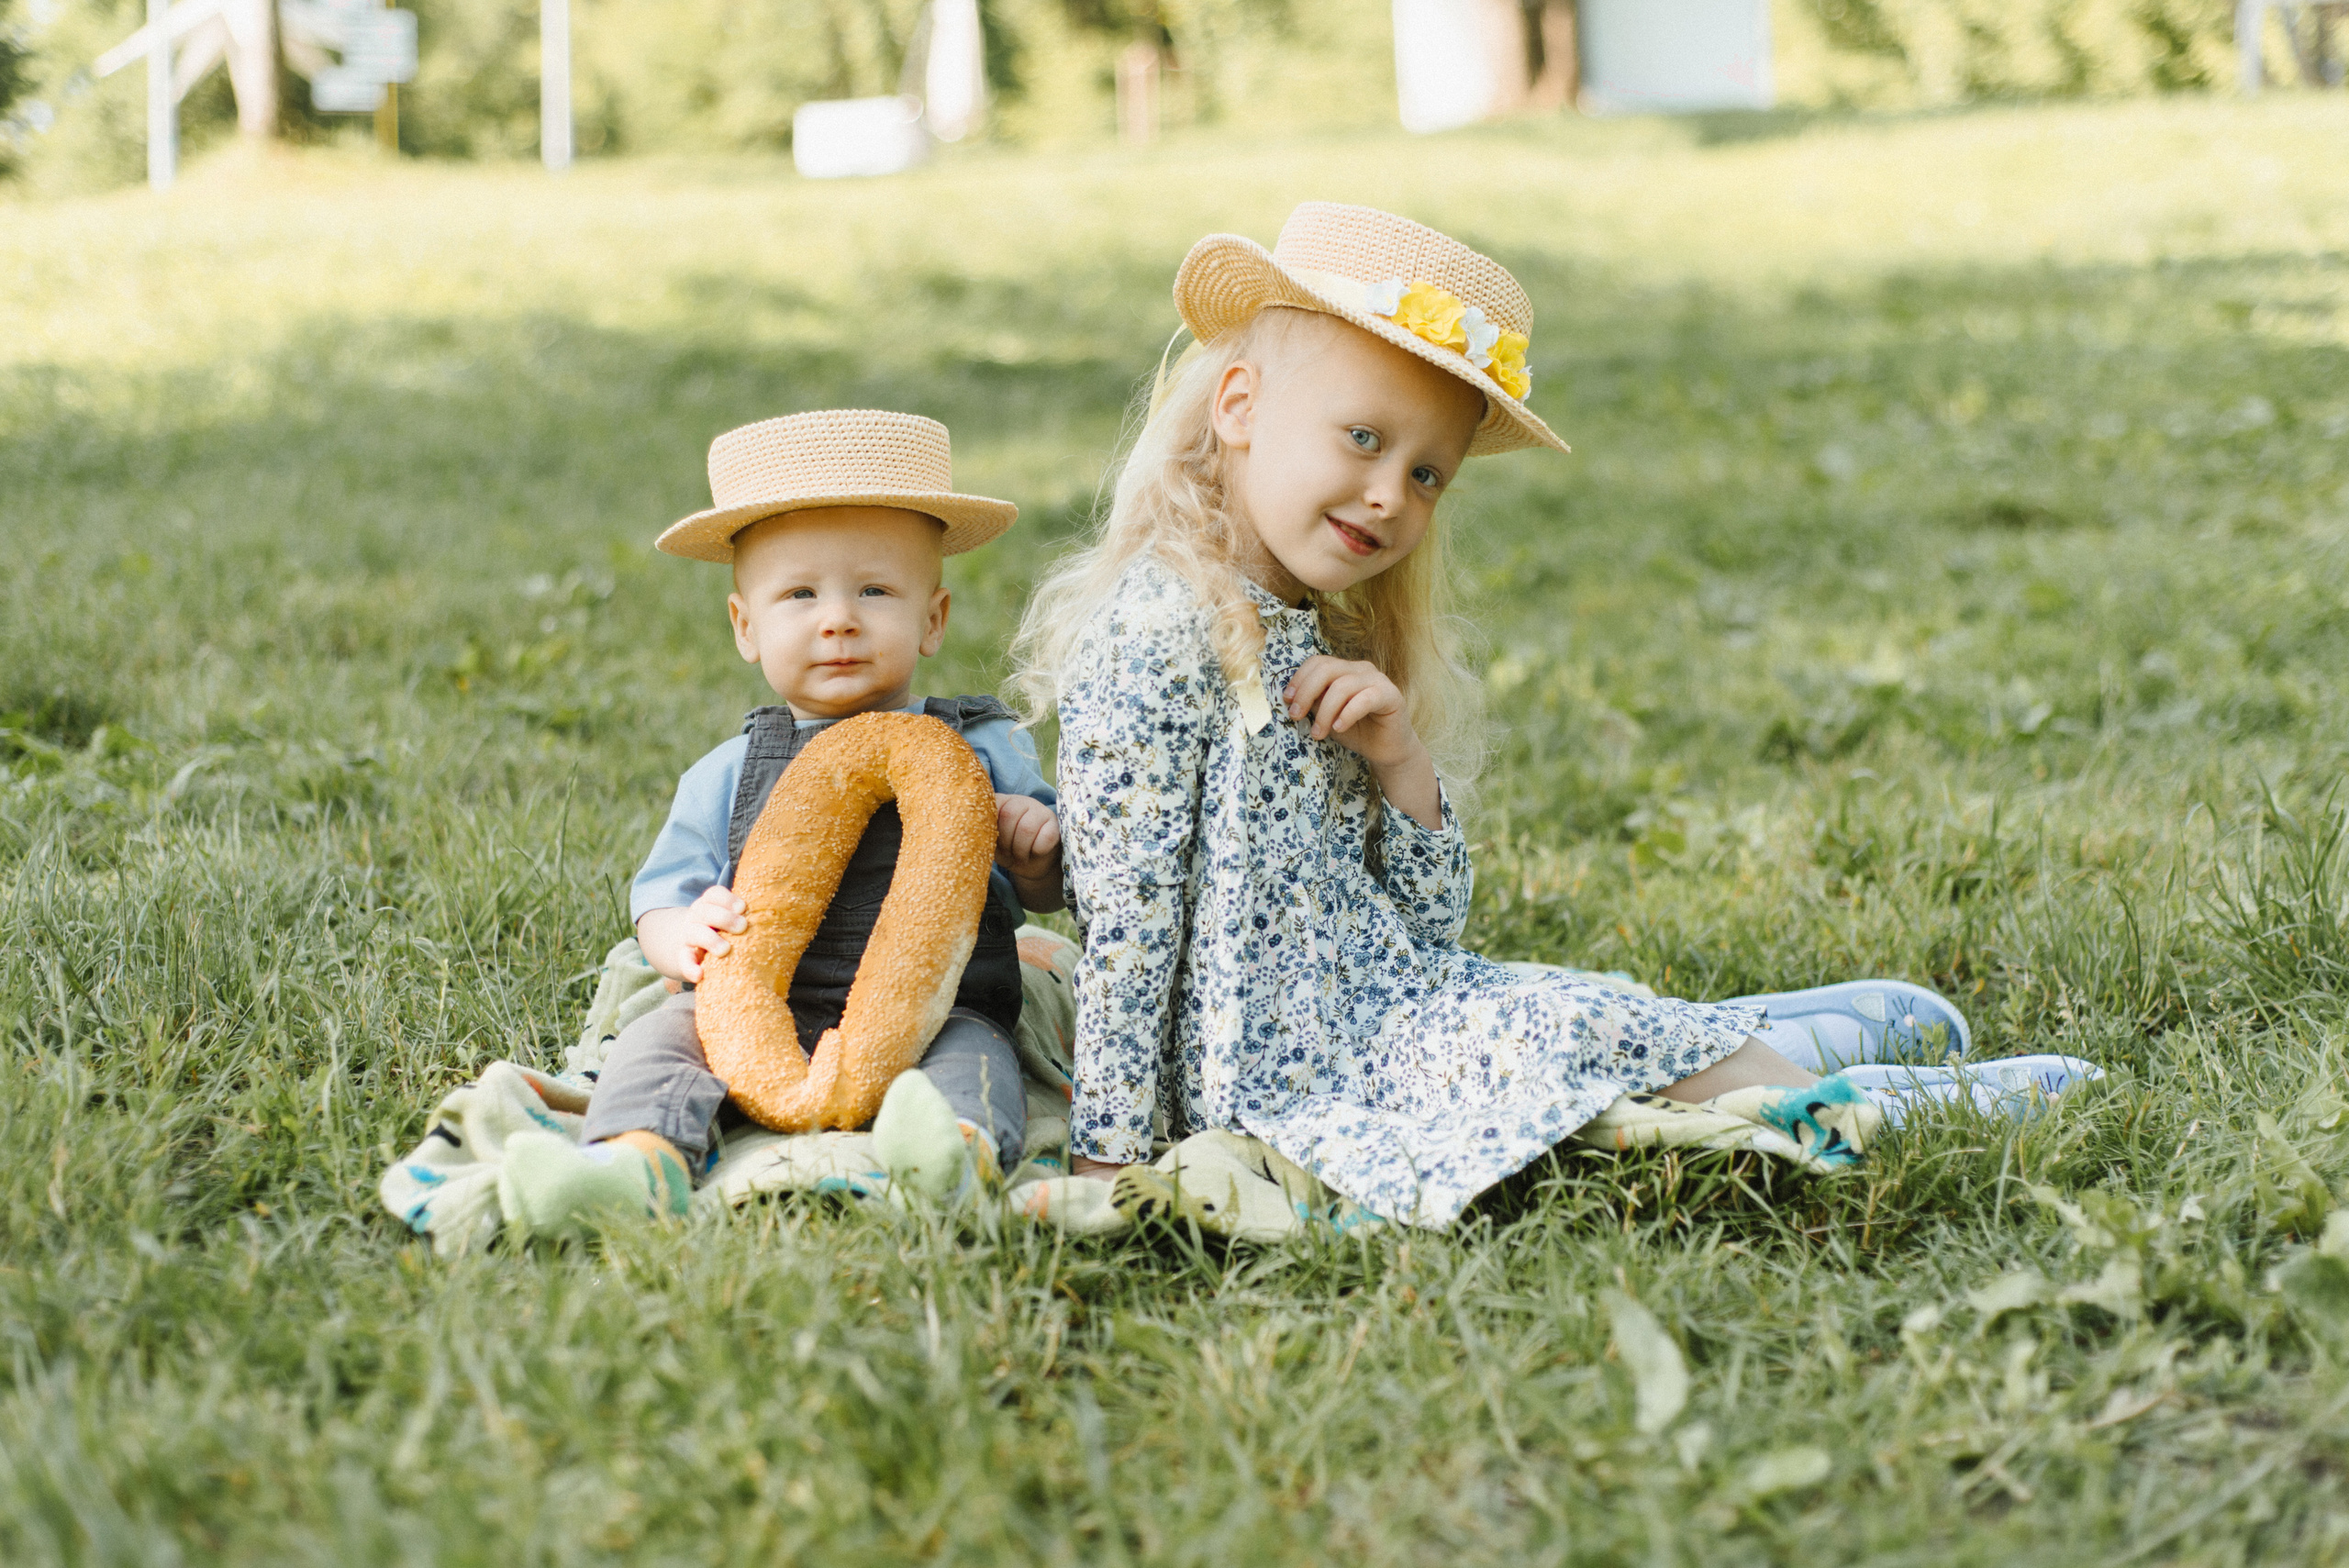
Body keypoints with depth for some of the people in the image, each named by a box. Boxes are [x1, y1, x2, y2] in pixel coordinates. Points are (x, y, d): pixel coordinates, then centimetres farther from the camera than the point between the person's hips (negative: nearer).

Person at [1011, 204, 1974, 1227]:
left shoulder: (1327, 645, 14)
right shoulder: (1159, 632, -13)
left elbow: (1428, 928, 11)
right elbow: (1124, 911, -17)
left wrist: (1401, 757, -5)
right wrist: (1112, 1146, -19)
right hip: (1269, 1069, -9)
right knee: (1549, 1031, -19)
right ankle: (1760, 1068, -4)